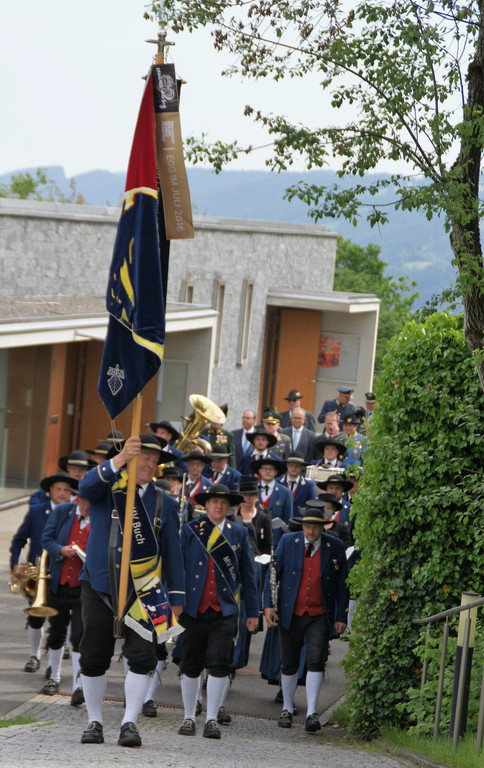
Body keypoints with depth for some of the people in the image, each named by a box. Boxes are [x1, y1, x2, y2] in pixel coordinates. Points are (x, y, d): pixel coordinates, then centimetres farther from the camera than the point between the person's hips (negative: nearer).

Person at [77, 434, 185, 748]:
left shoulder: (164, 504, 11)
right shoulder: (106, 489, 3)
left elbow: (173, 551, 12)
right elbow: (87, 486, -22)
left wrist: (177, 597, 7)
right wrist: (119, 460, -37)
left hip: (144, 591, 1)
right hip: (100, 586, -1)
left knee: (142, 657, -9)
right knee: (94, 657, 4)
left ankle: (130, 723, -2)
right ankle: (95, 722, 17)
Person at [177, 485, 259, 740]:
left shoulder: (239, 534, 11)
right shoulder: (190, 530, 7)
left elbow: (247, 574, 14)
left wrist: (252, 611, 11)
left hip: (224, 611, 0)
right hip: (193, 609, 0)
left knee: (219, 665, -10)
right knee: (191, 666, 5)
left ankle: (212, 719, -3)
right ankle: (189, 718, 17)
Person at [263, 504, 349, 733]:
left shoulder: (335, 547, 0)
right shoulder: (288, 542, 1)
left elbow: (342, 585, 5)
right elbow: (273, 574, 4)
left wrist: (341, 617, 2)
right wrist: (268, 605, -5)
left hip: (320, 617, -1)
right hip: (290, 614, 1)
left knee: (316, 662, -14)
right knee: (289, 664, 10)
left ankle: (312, 714, -13)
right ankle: (287, 710, 27)